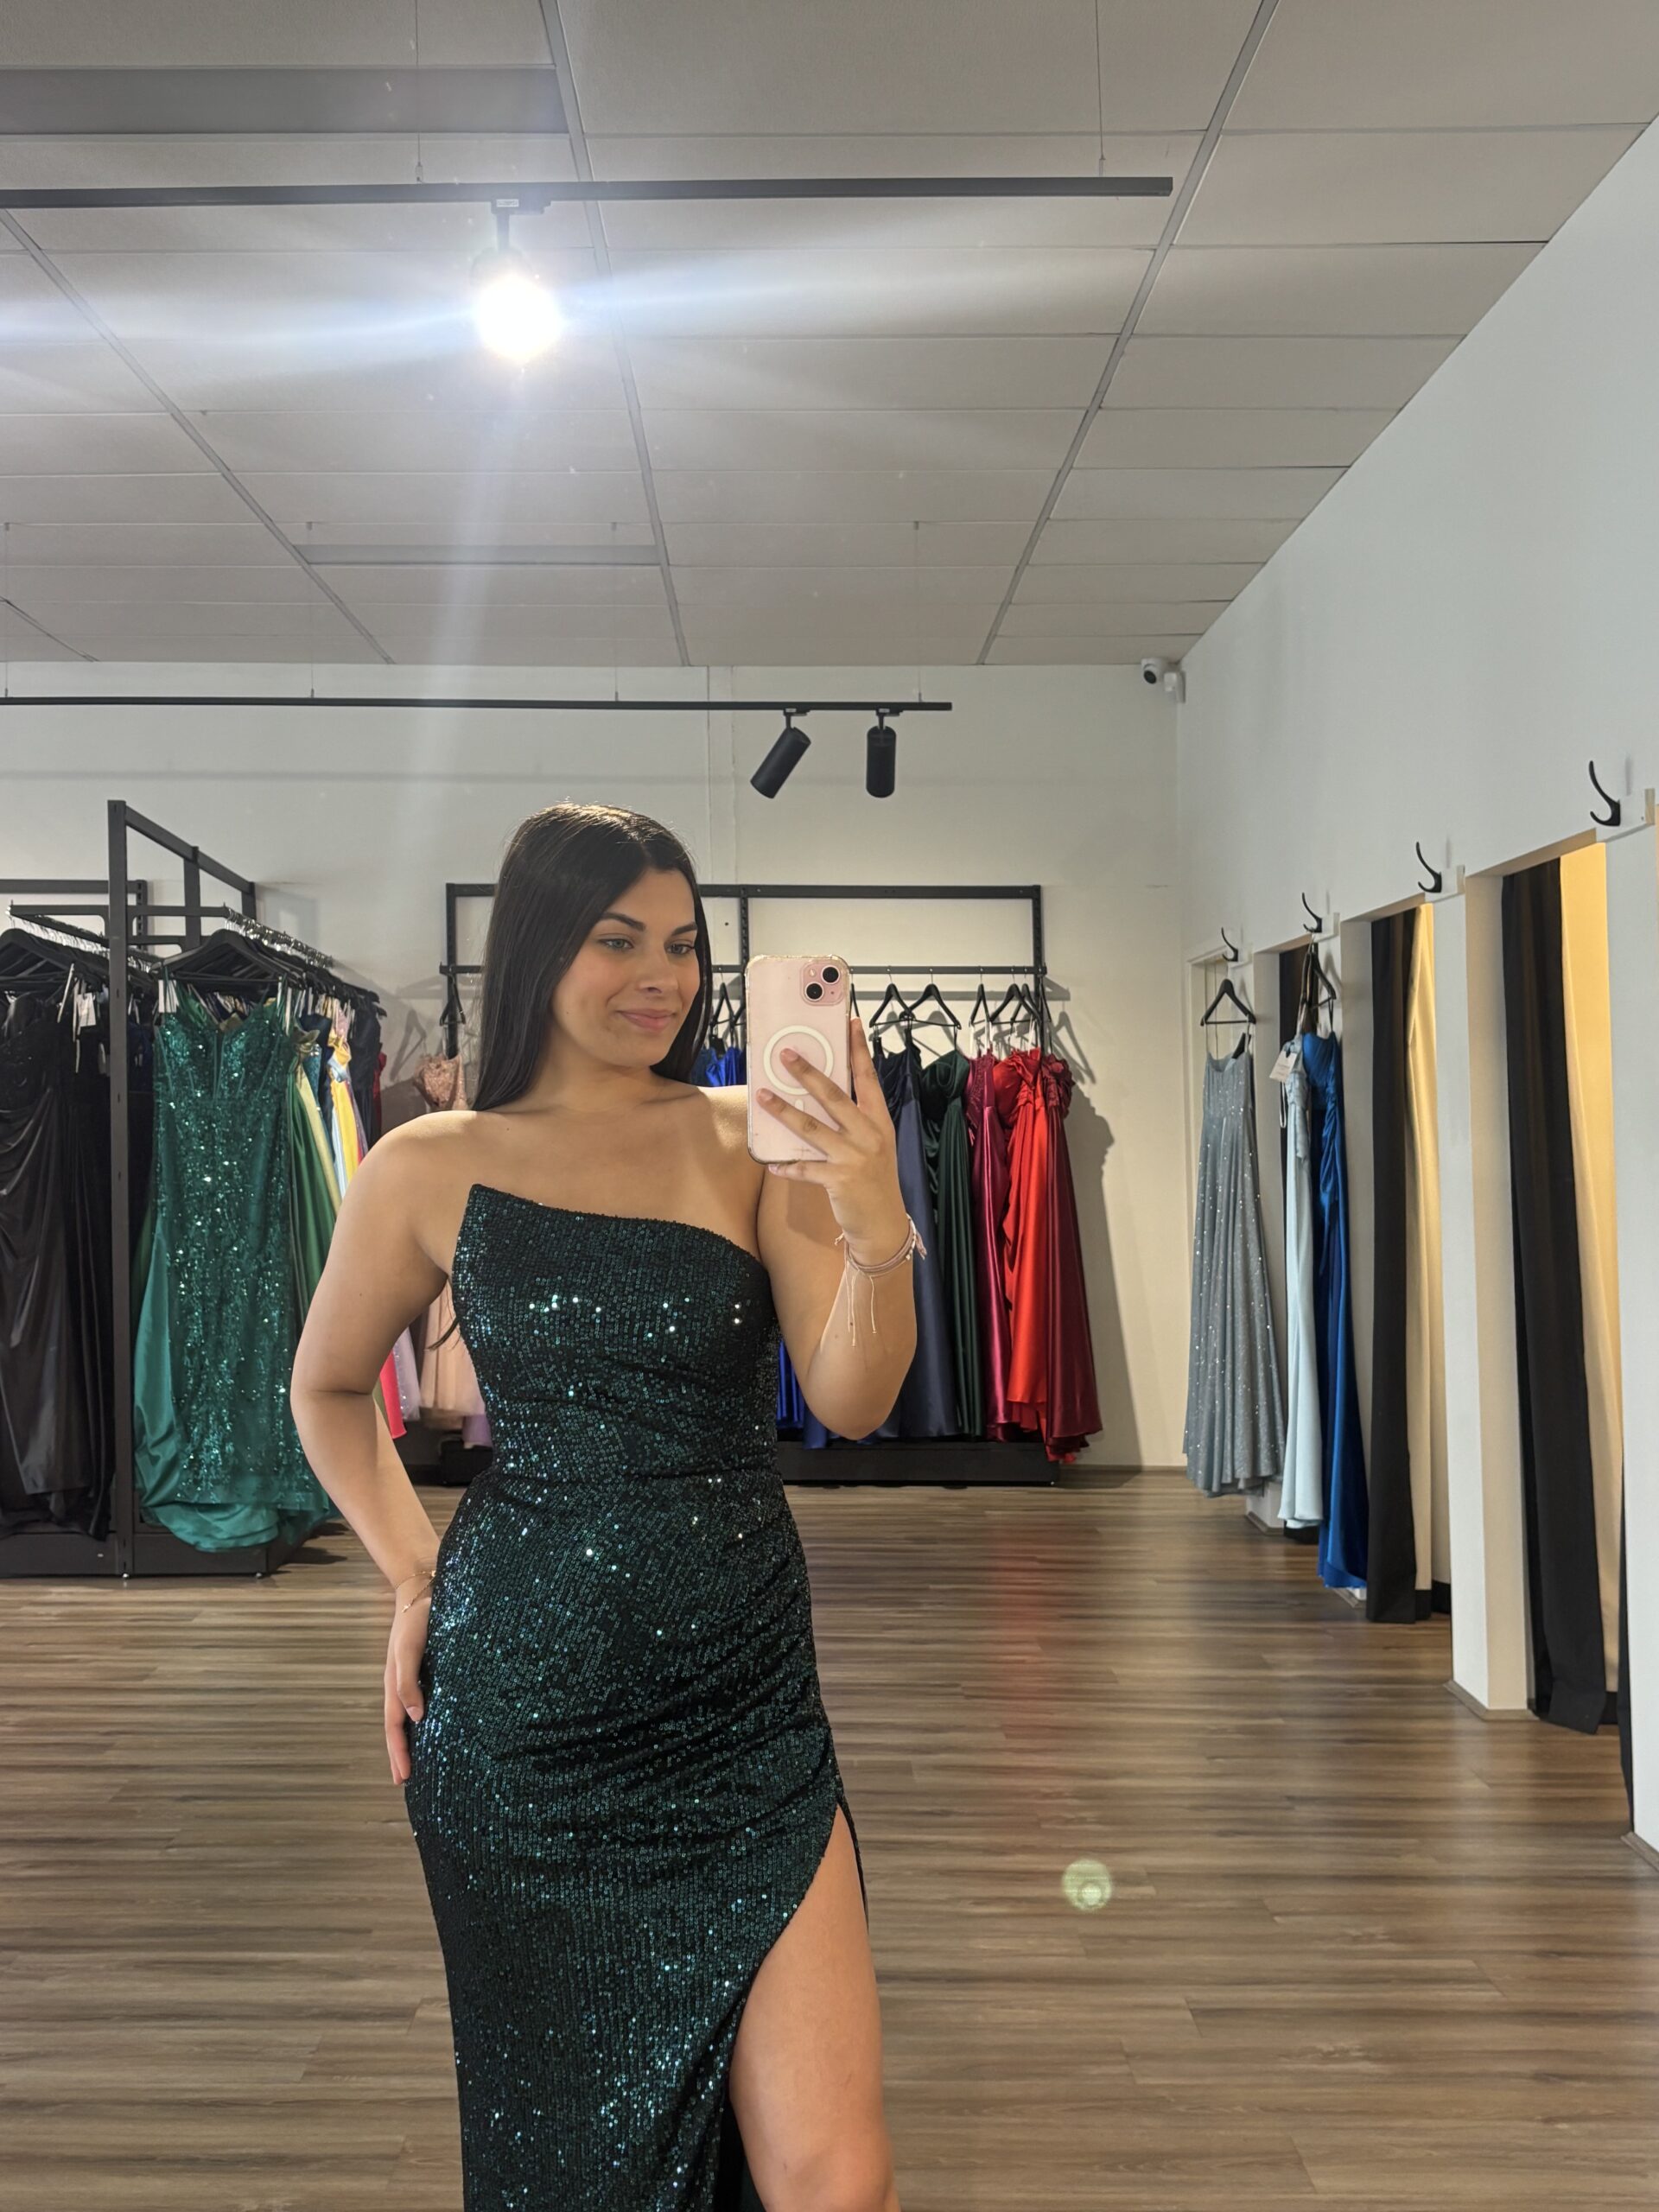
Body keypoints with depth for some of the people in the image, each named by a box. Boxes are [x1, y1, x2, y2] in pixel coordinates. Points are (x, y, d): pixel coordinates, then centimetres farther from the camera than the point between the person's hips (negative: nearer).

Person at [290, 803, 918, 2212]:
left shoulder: (751, 1141, -3)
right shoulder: (431, 1170, -2)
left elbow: (851, 1403, -12)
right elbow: (328, 1388, 14)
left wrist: (879, 1236, -30)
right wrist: (415, 1576, 1)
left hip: (745, 1706, 0)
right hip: (520, 1711, 1)